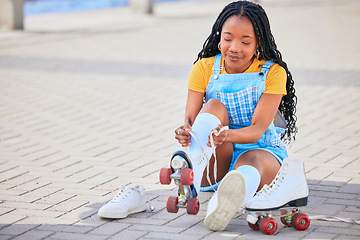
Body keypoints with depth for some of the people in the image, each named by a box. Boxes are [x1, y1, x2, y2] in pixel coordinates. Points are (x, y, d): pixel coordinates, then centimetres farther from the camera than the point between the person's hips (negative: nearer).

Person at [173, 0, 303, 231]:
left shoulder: (273, 73, -7)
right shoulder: (204, 69, 1)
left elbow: (257, 130, -17)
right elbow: (190, 120, -9)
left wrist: (228, 135, -40)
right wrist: (185, 133, -34)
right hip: (215, 160, 2)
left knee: (251, 162, -38)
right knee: (216, 106, -25)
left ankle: (226, 202, -74)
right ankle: (190, 178, -52)